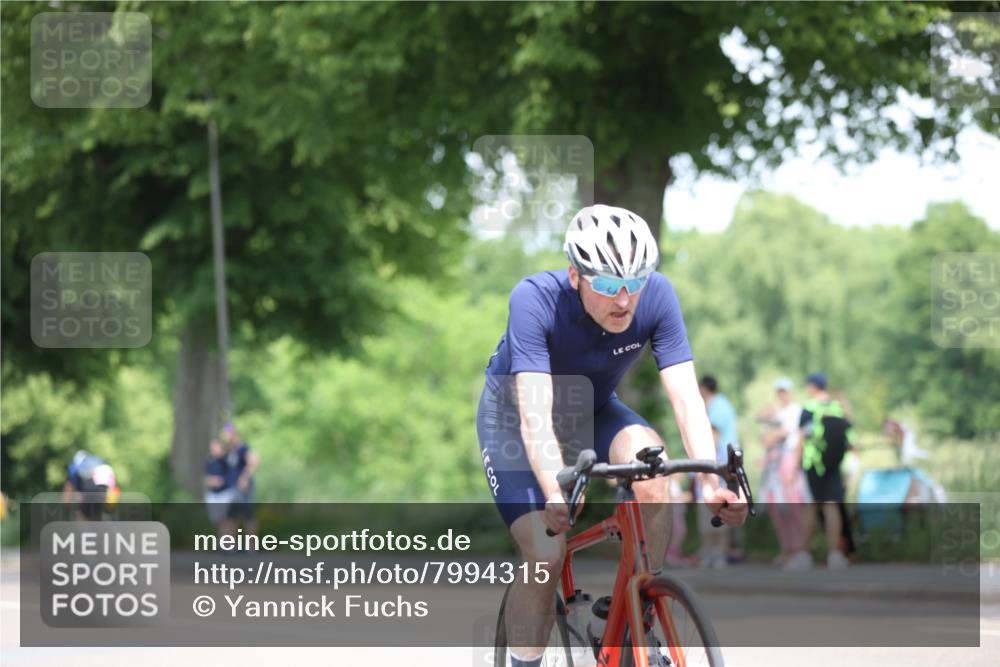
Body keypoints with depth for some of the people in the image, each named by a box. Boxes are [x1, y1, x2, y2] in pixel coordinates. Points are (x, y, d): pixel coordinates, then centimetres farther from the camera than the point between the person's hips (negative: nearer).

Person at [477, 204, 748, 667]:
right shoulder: (535, 299, -34)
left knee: (650, 461, -29)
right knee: (546, 555, -21)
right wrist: (556, 494, -57)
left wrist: (711, 484, -43)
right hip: (512, 418, -3)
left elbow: (686, 397, -28)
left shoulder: (657, 295, -25)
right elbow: (533, 413, -41)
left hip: (592, 411, 3)